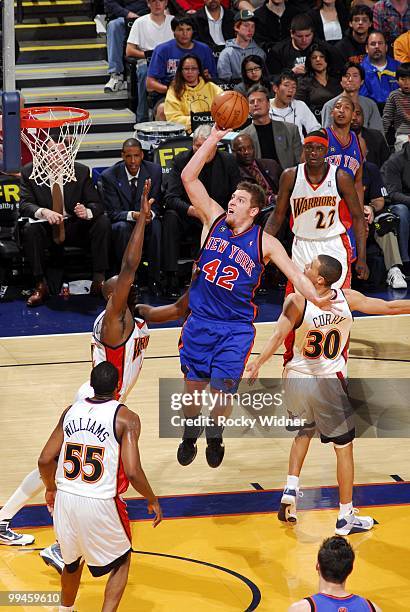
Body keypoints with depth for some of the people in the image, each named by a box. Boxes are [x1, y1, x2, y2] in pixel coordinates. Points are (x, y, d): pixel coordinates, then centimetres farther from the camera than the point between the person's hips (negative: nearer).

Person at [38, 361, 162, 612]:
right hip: (101, 505, -4)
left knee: (73, 560, 29)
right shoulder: (126, 418, -9)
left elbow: (45, 460, 3)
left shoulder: (71, 411, 5)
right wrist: (153, 500, 1)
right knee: (121, 562, 20)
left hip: (65, 500, 4)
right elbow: (132, 472, -16)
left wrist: (50, 488, 23)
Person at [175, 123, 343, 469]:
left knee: (222, 390, -6)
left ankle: (215, 438, 23)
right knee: (194, 385, 7)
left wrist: (324, 304, -25)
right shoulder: (214, 220, -2)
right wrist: (215, 138, -14)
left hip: (236, 327, -2)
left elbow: (296, 276, -10)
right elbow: (188, 177, -8)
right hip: (200, 321, 2)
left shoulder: (265, 243, -7)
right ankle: (189, 438, 32)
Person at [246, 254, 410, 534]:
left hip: (296, 380, 1)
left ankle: (291, 489, 13)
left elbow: (279, 335, -28)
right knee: (344, 448, 11)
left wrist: (257, 364, -30)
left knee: (304, 432, 29)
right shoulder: (348, 298, -8)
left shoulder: (296, 301, -16)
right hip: (329, 384, 0)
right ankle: (346, 517, 15)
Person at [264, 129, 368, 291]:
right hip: (302, 246, 2)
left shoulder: (341, 178, -11)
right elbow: (278, 215, 5)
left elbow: (357, 217, -4)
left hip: (334, 246, -2)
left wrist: (362, 259, -10)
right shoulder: (290, 176, -6)